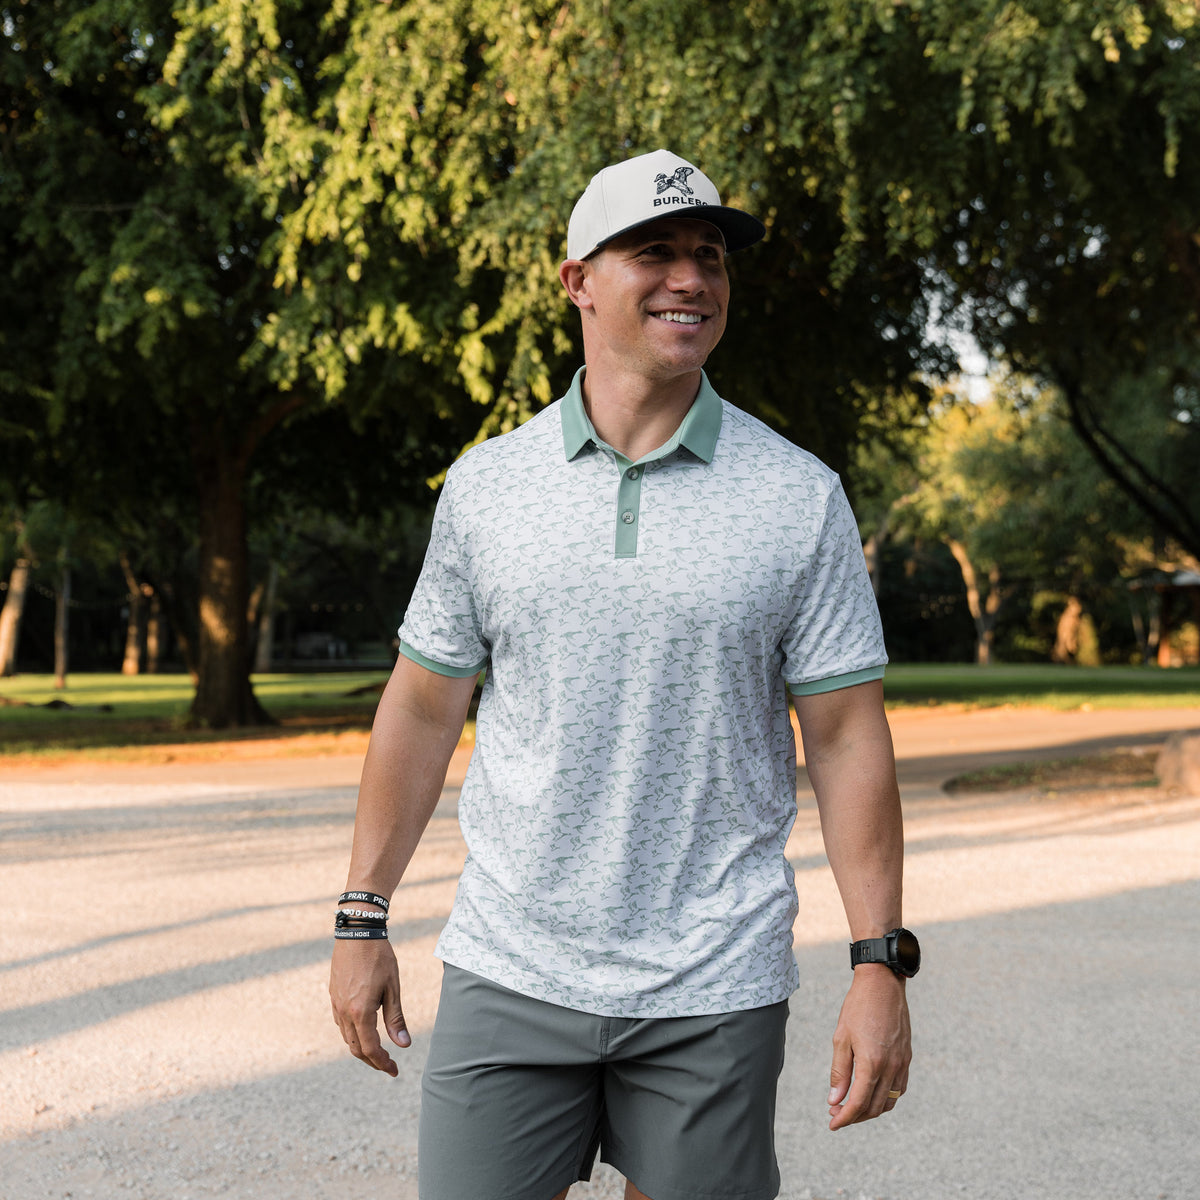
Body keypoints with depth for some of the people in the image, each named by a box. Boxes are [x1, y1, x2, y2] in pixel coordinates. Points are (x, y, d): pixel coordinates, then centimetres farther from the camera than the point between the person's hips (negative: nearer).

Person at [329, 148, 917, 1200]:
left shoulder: (802, 498, -1)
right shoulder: (485, 485, 4)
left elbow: (846, 736, -1)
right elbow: (423, 710, 10)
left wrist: (880, 963, -6)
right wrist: (363, 919, 8)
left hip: (714, 991, -1)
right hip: (510, 973, 1)